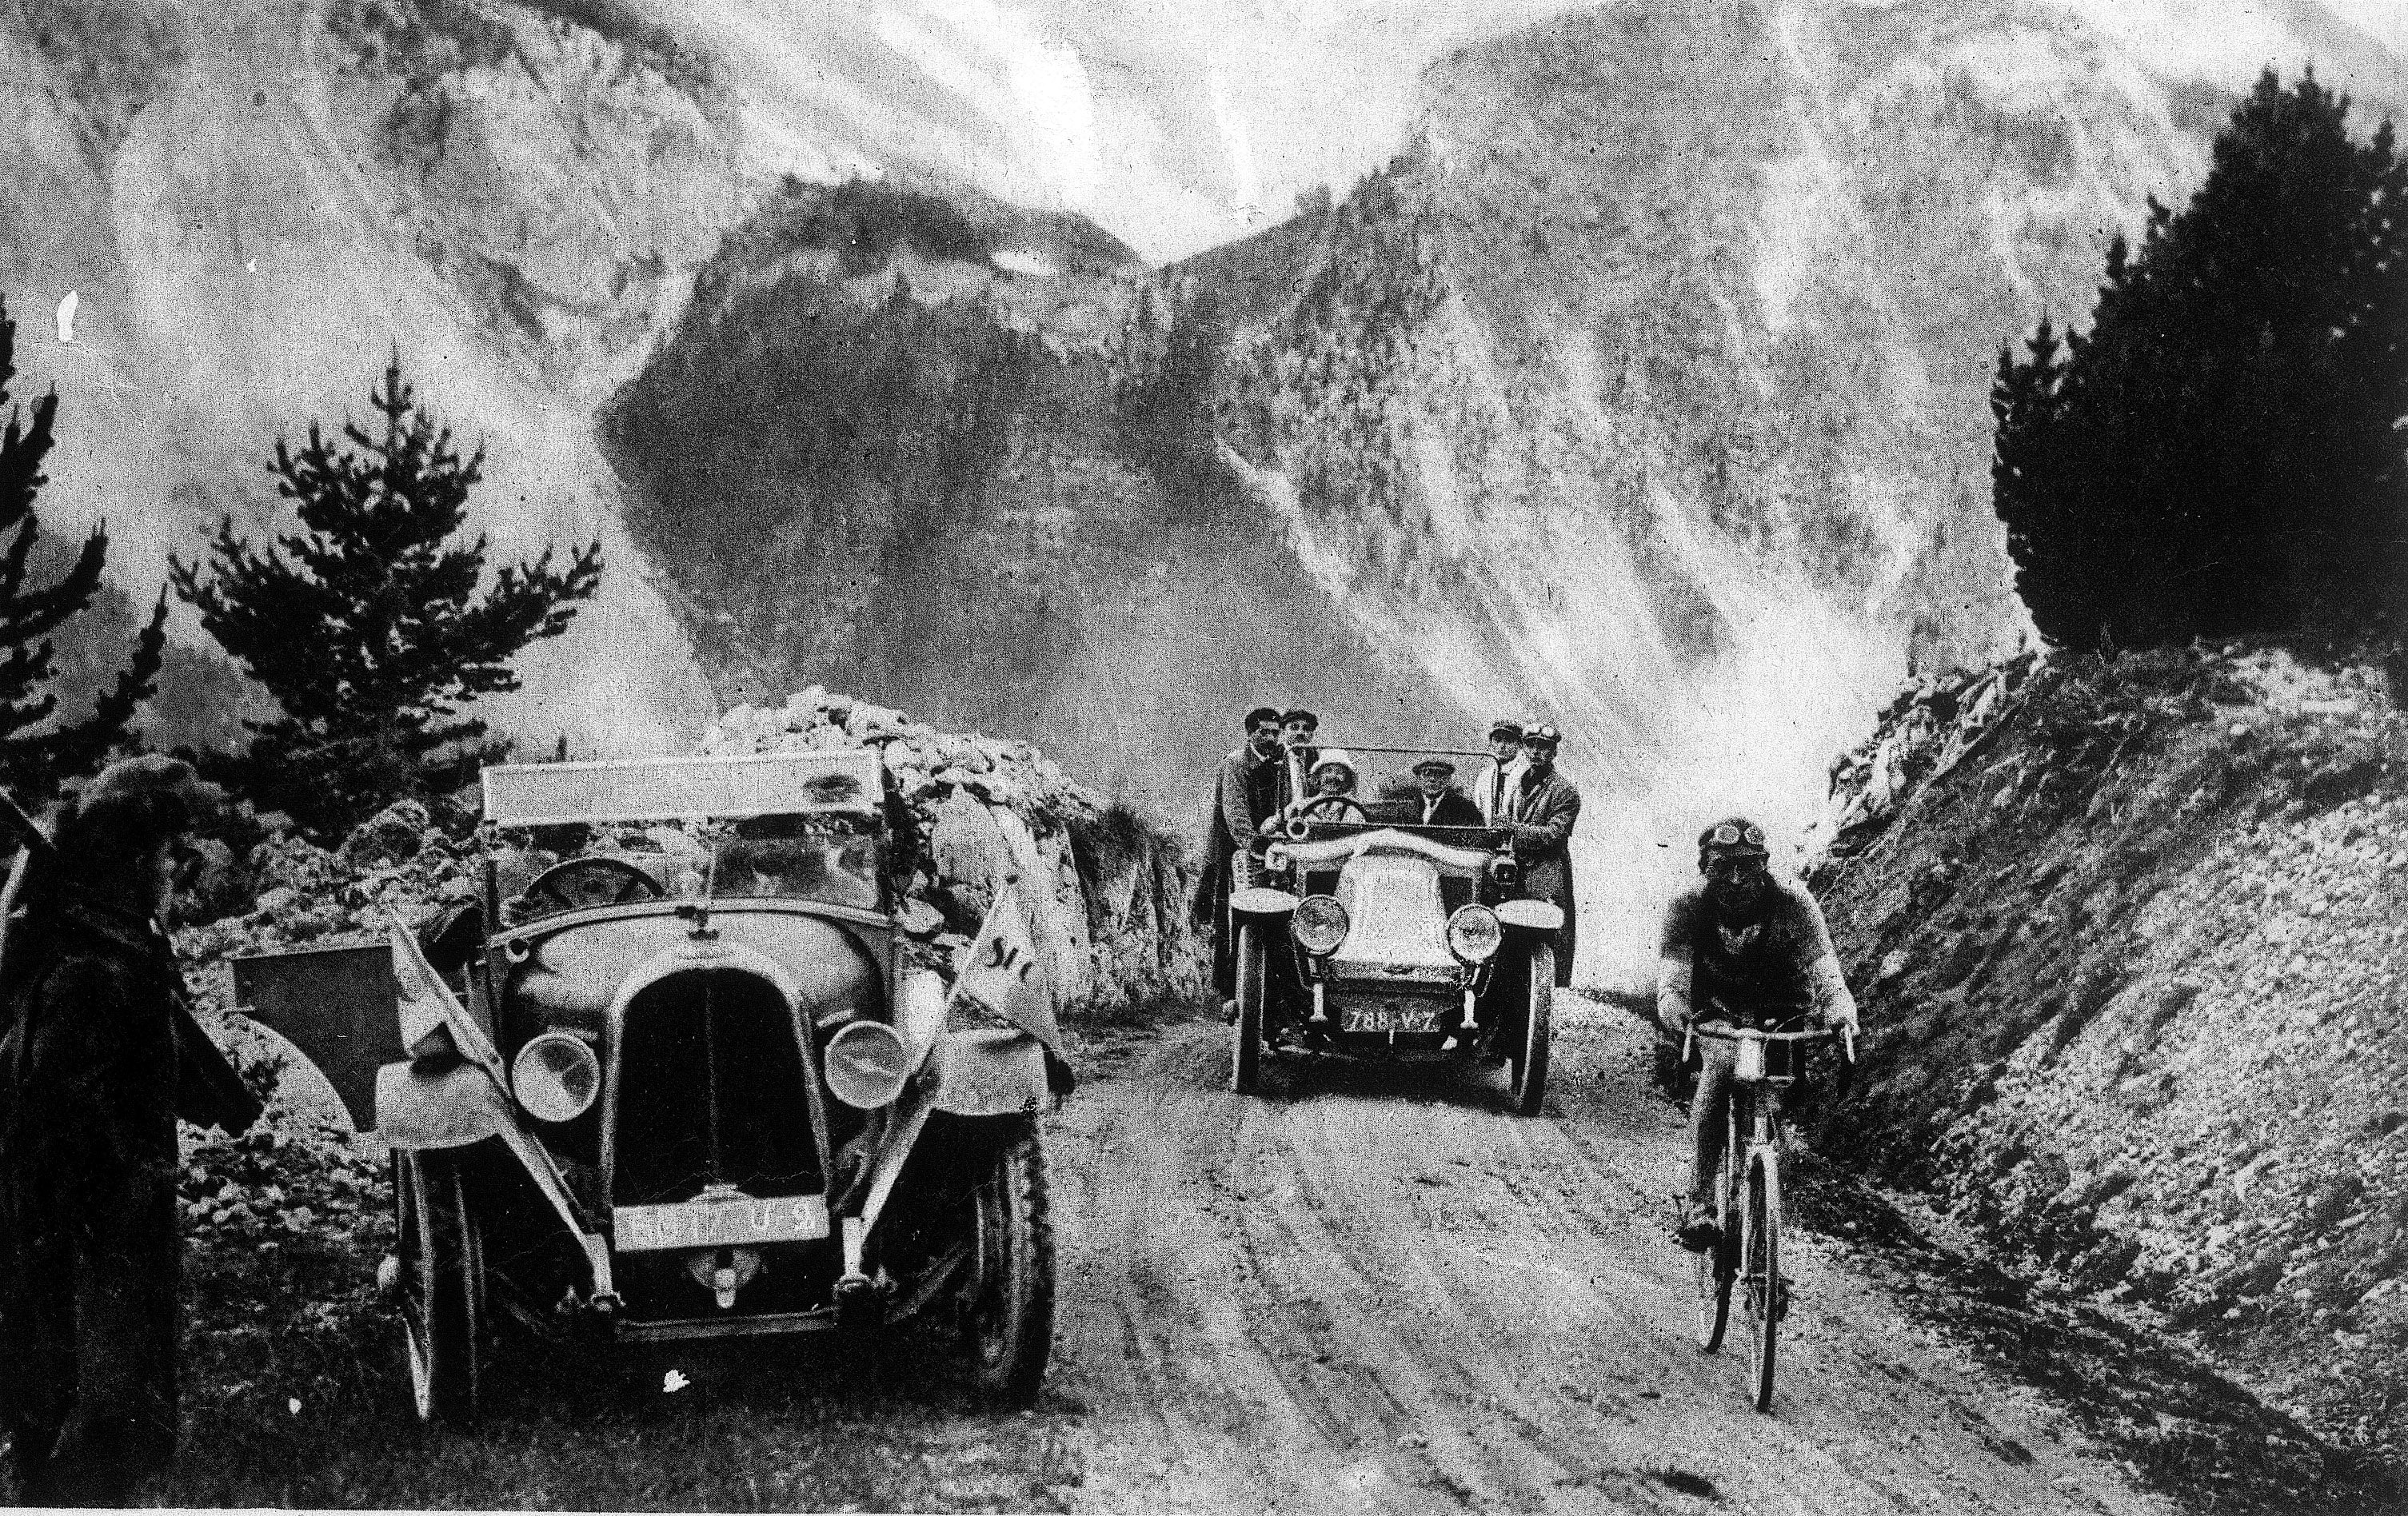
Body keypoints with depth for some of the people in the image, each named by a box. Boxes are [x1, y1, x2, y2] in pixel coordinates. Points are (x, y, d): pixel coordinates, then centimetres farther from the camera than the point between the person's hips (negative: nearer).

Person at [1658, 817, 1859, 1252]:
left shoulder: (1793, 903, -20)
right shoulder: (1688, 905, -18)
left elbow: (1820, 961, -33)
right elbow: (1672, 960, -33)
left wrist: (1838, 1002, -55)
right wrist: (1671, 999, -57)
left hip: (1780, 1018, 1)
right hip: (1716, 1015, -1)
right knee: (1721, 1069, -31)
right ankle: (1698, 1203, -30)